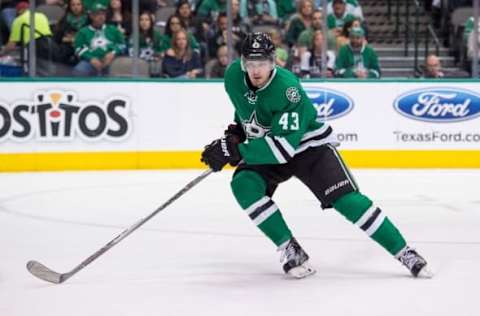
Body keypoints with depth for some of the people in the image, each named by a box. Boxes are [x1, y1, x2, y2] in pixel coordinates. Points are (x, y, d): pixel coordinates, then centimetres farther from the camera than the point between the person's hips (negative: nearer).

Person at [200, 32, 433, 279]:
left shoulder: (287, 89, -33)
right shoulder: (233, 75, -14)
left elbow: (284, 146, -37)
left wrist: (236, 151, -40)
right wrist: (238, 130, 4)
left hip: (307, 146, -5)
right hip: (264, 149, 5)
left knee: (345, 198, -19)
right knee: (243, 185, -25)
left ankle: (404, 252, -12)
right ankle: (290, 250, -15)